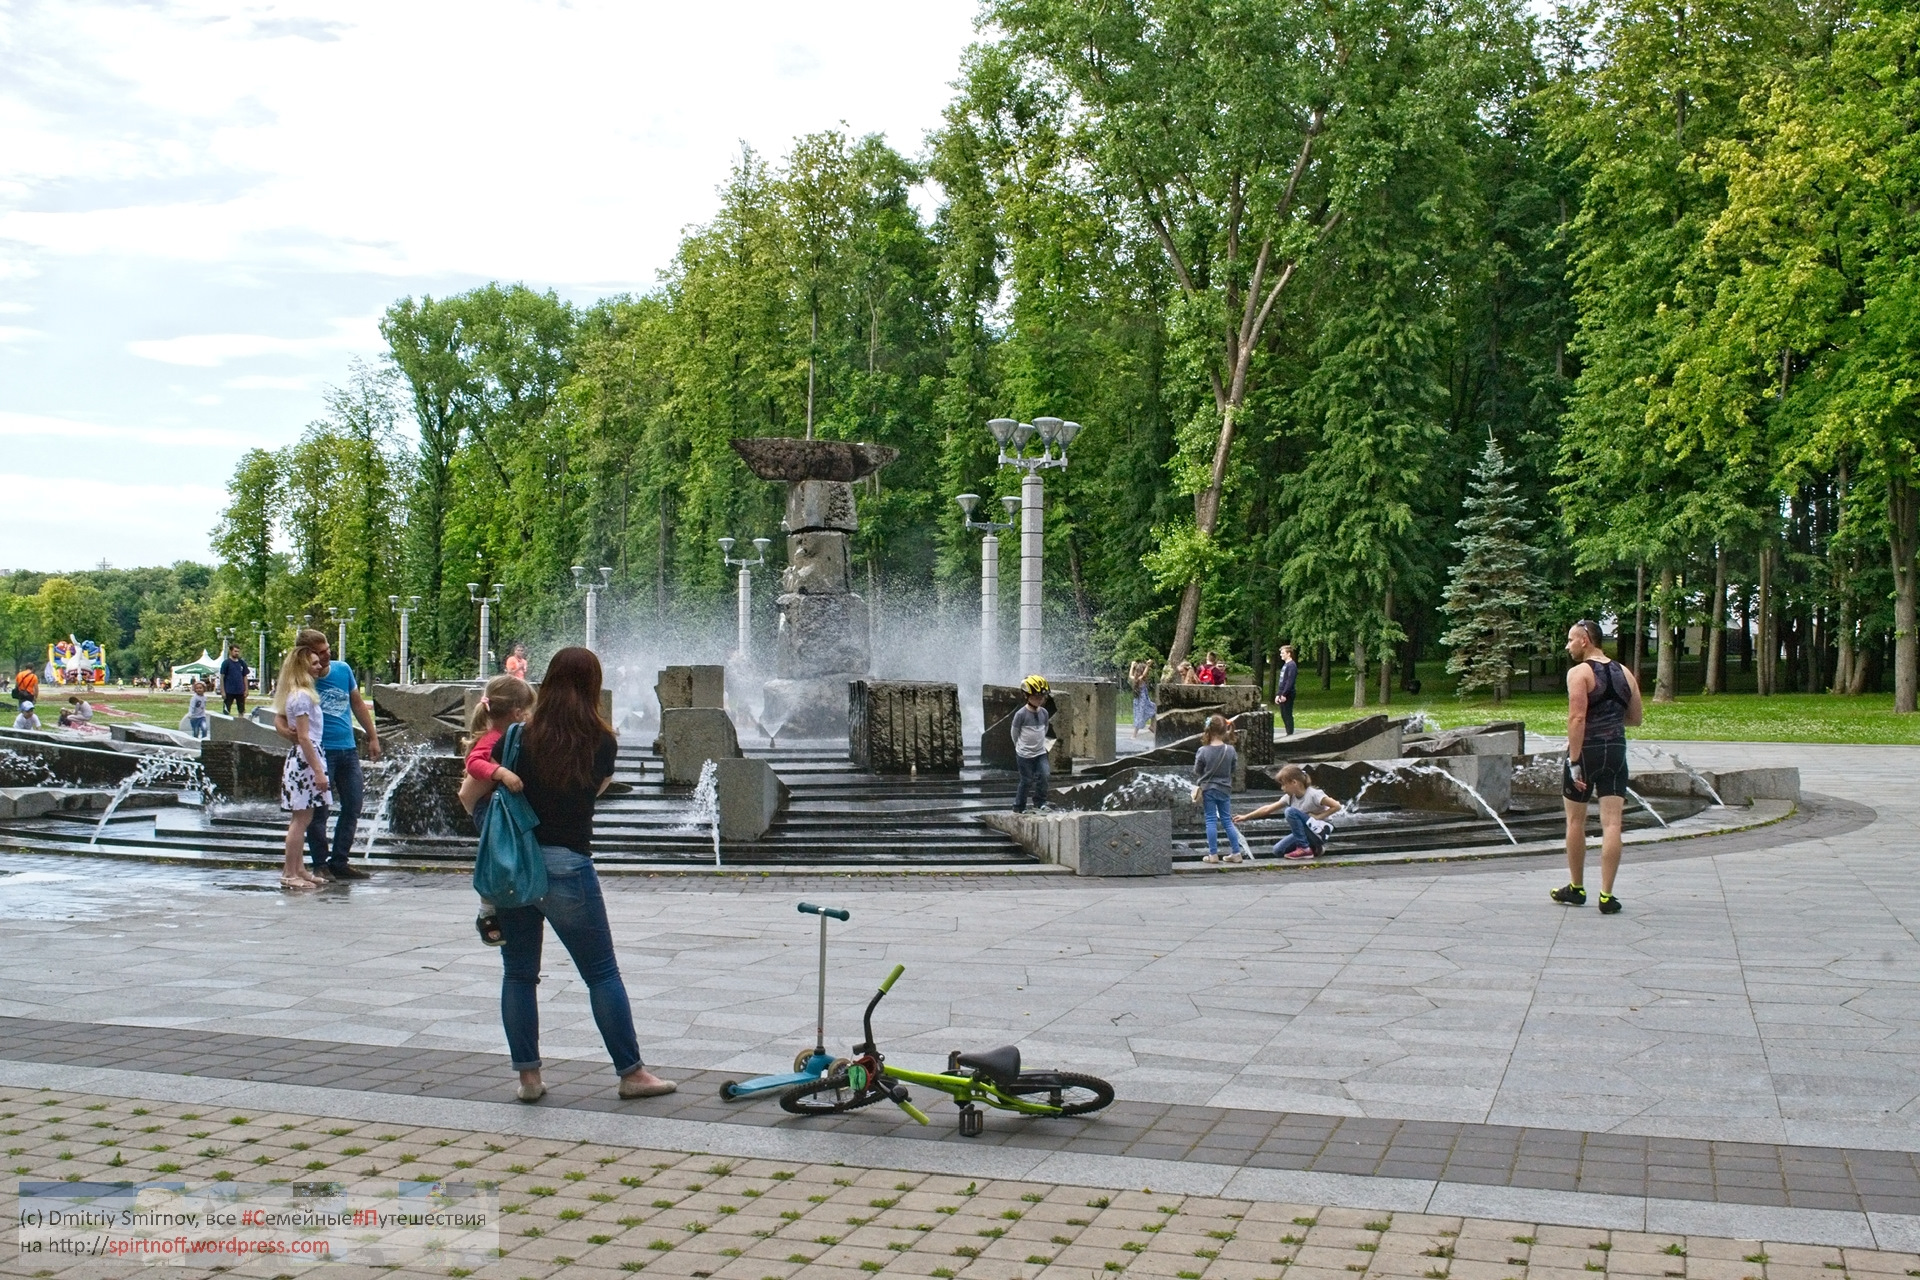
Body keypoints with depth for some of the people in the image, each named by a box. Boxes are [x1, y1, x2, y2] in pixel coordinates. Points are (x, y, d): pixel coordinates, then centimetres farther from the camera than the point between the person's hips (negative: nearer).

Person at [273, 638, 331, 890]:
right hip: (305, 759, -10)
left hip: (300, 758, 10)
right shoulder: (302, 696, -15)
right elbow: (304, 738, -18)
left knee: (302, 818, 13)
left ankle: (297, 870, 19)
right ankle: (289, 874, -3)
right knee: (301, 819, -6)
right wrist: (319, 771, -18)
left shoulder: (295, 694, 14)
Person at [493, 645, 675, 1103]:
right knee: (602, 975, 9)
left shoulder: (517, 740, -5)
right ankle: (631, 1073, 15)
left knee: (518, 974, 14)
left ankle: (528, 1076, 16)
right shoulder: (603, 745, -5)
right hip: (567, 868, -1)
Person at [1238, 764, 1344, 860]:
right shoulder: (1290, 797, 1)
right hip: (1306, 833, 8)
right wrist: (1246, 817, 3)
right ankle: (1314, 847, 7)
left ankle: (1305, 848, -18)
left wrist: (1318, 816, -19)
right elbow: (1267, 809, 4)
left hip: (1319, 832, -8)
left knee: (1290, 811, -25)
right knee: (1278, 850, -7)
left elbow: (1336, 806, -22)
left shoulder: (1313, 794, -20)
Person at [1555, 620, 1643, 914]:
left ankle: (1576, 889, 21)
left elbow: (1577, 717, -18)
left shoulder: (1579, 672, -9)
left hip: (1587, 749, -5)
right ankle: (1606, 895, -4)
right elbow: (1636, 717, 15)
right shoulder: (1624, 673, 10)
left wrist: (1574, 762, -19)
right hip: (1616, 750, 5)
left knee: (1576, 821, 11)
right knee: (1611, 823, -1)